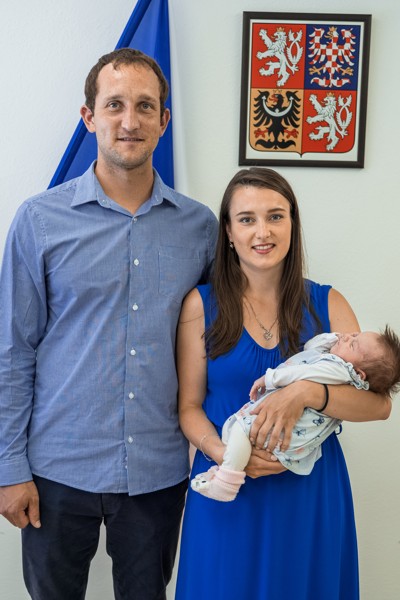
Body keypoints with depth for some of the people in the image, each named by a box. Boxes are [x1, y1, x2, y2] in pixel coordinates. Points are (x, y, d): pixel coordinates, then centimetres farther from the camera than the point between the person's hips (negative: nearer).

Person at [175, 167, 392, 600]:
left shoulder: (327, 305, -1)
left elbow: (379, 404, -8)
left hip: (311, 490, 1)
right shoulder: (201, 305, -3)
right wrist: (221, 451, -19)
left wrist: (307, 393, -24)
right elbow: (189, 406, -1)